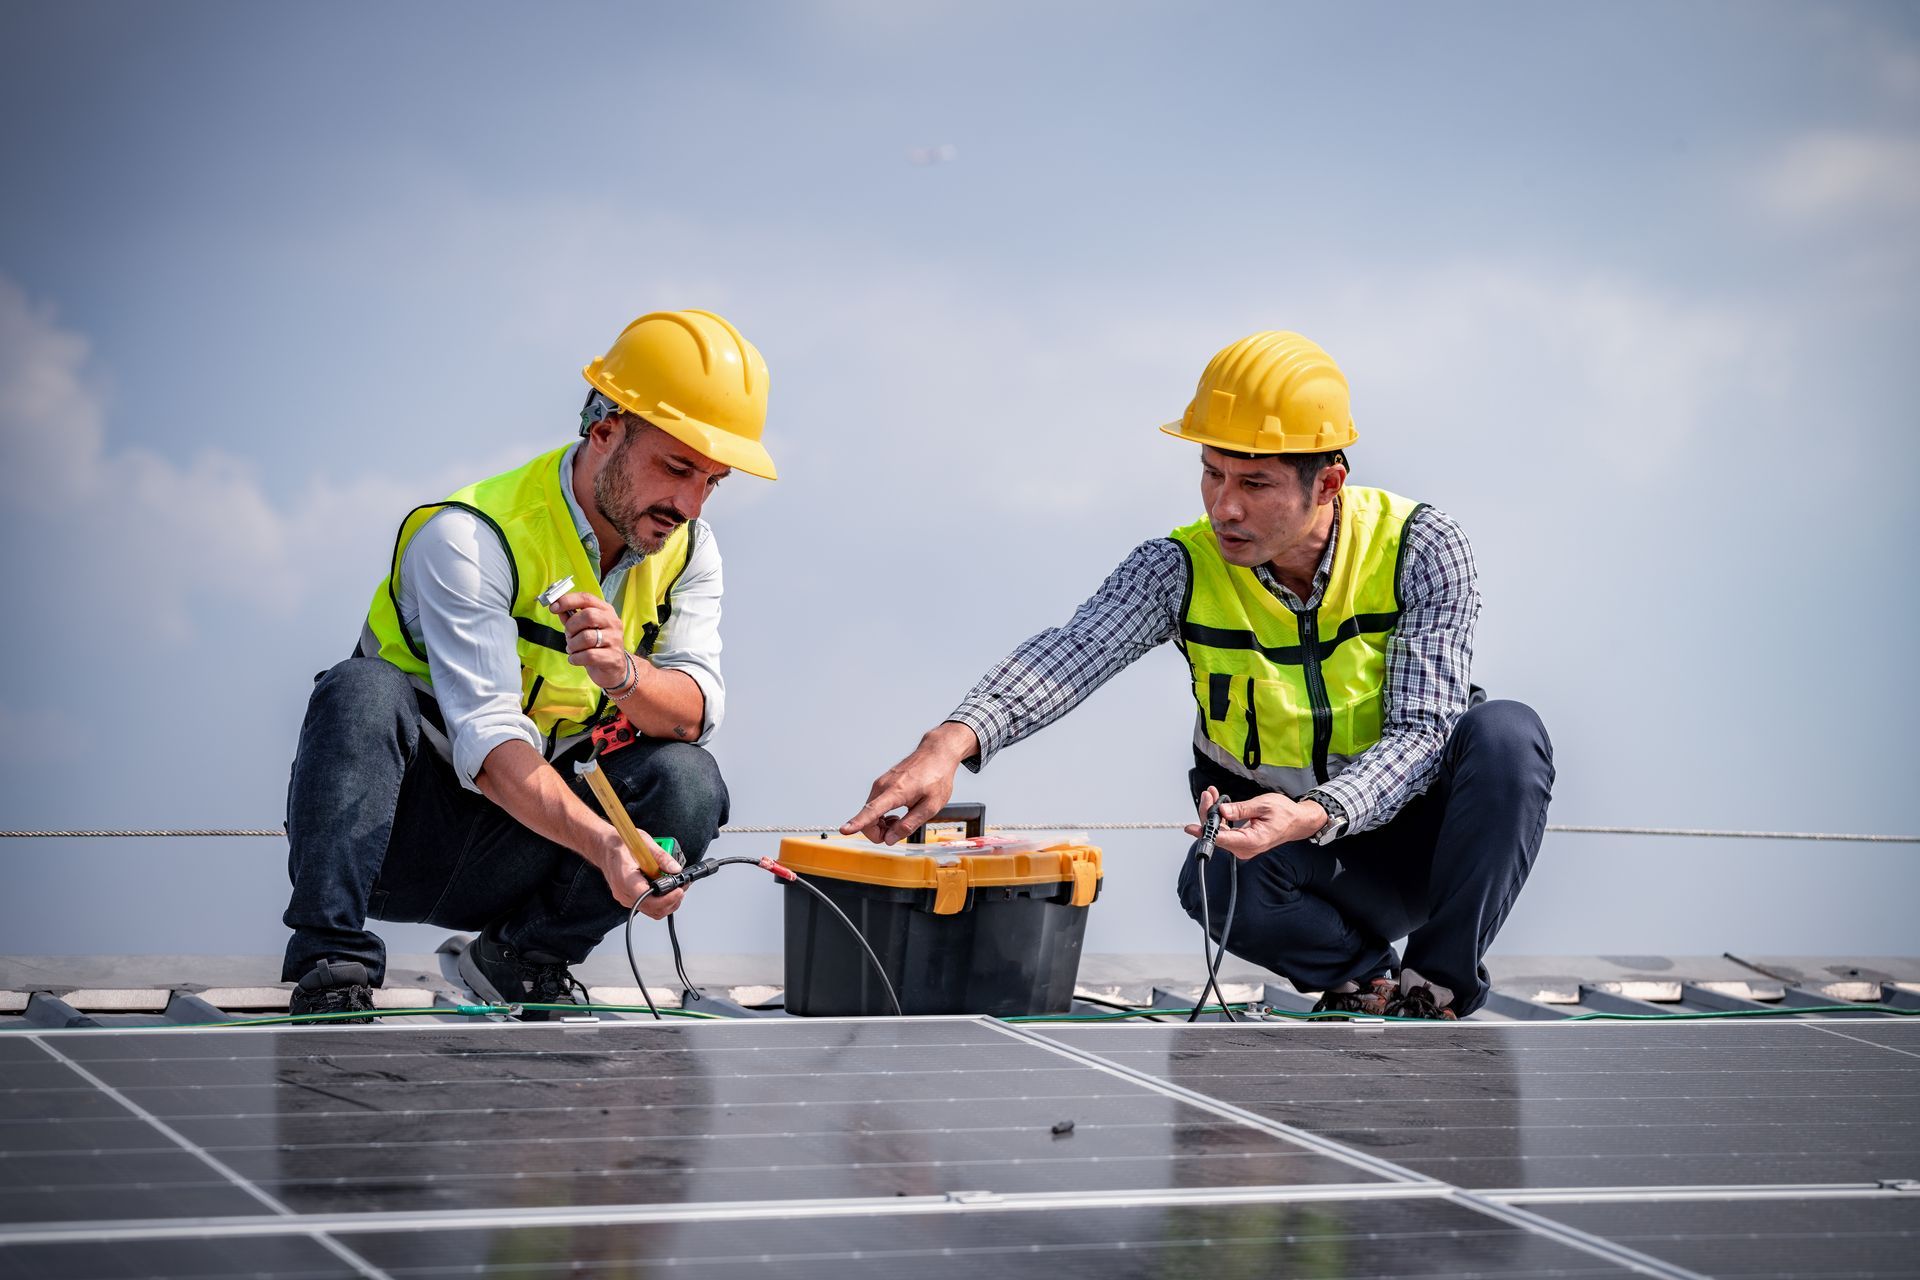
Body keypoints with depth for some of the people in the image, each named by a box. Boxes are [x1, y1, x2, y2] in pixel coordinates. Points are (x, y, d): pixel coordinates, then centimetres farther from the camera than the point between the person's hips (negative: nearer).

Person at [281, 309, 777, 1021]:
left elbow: (697, 712, -12)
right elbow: (486, 741, -30)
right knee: (363, 690, -33)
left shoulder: (686, 549, 0)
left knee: (686, 783, -21)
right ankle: (331, 972, -29)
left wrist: (624, 674, -36)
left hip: (519, 852, 5)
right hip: (402, 833, -4)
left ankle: (520, 961, -2)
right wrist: (603, 844, -47)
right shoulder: (469, 536, -20)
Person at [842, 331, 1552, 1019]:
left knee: (1505, 733, -31)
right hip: (1283, 841, 0)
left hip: (1416, 831, 0)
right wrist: (950, 742, -50)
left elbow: (1422, 728, -22)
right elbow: (1072, 653, -31)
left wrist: (1314, 814, -42)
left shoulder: (1419, 547, -16)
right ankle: (1366, 977, -3)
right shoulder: (1182, 568, -13)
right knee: (1216, 882, -34)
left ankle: (1438, 987, -14)